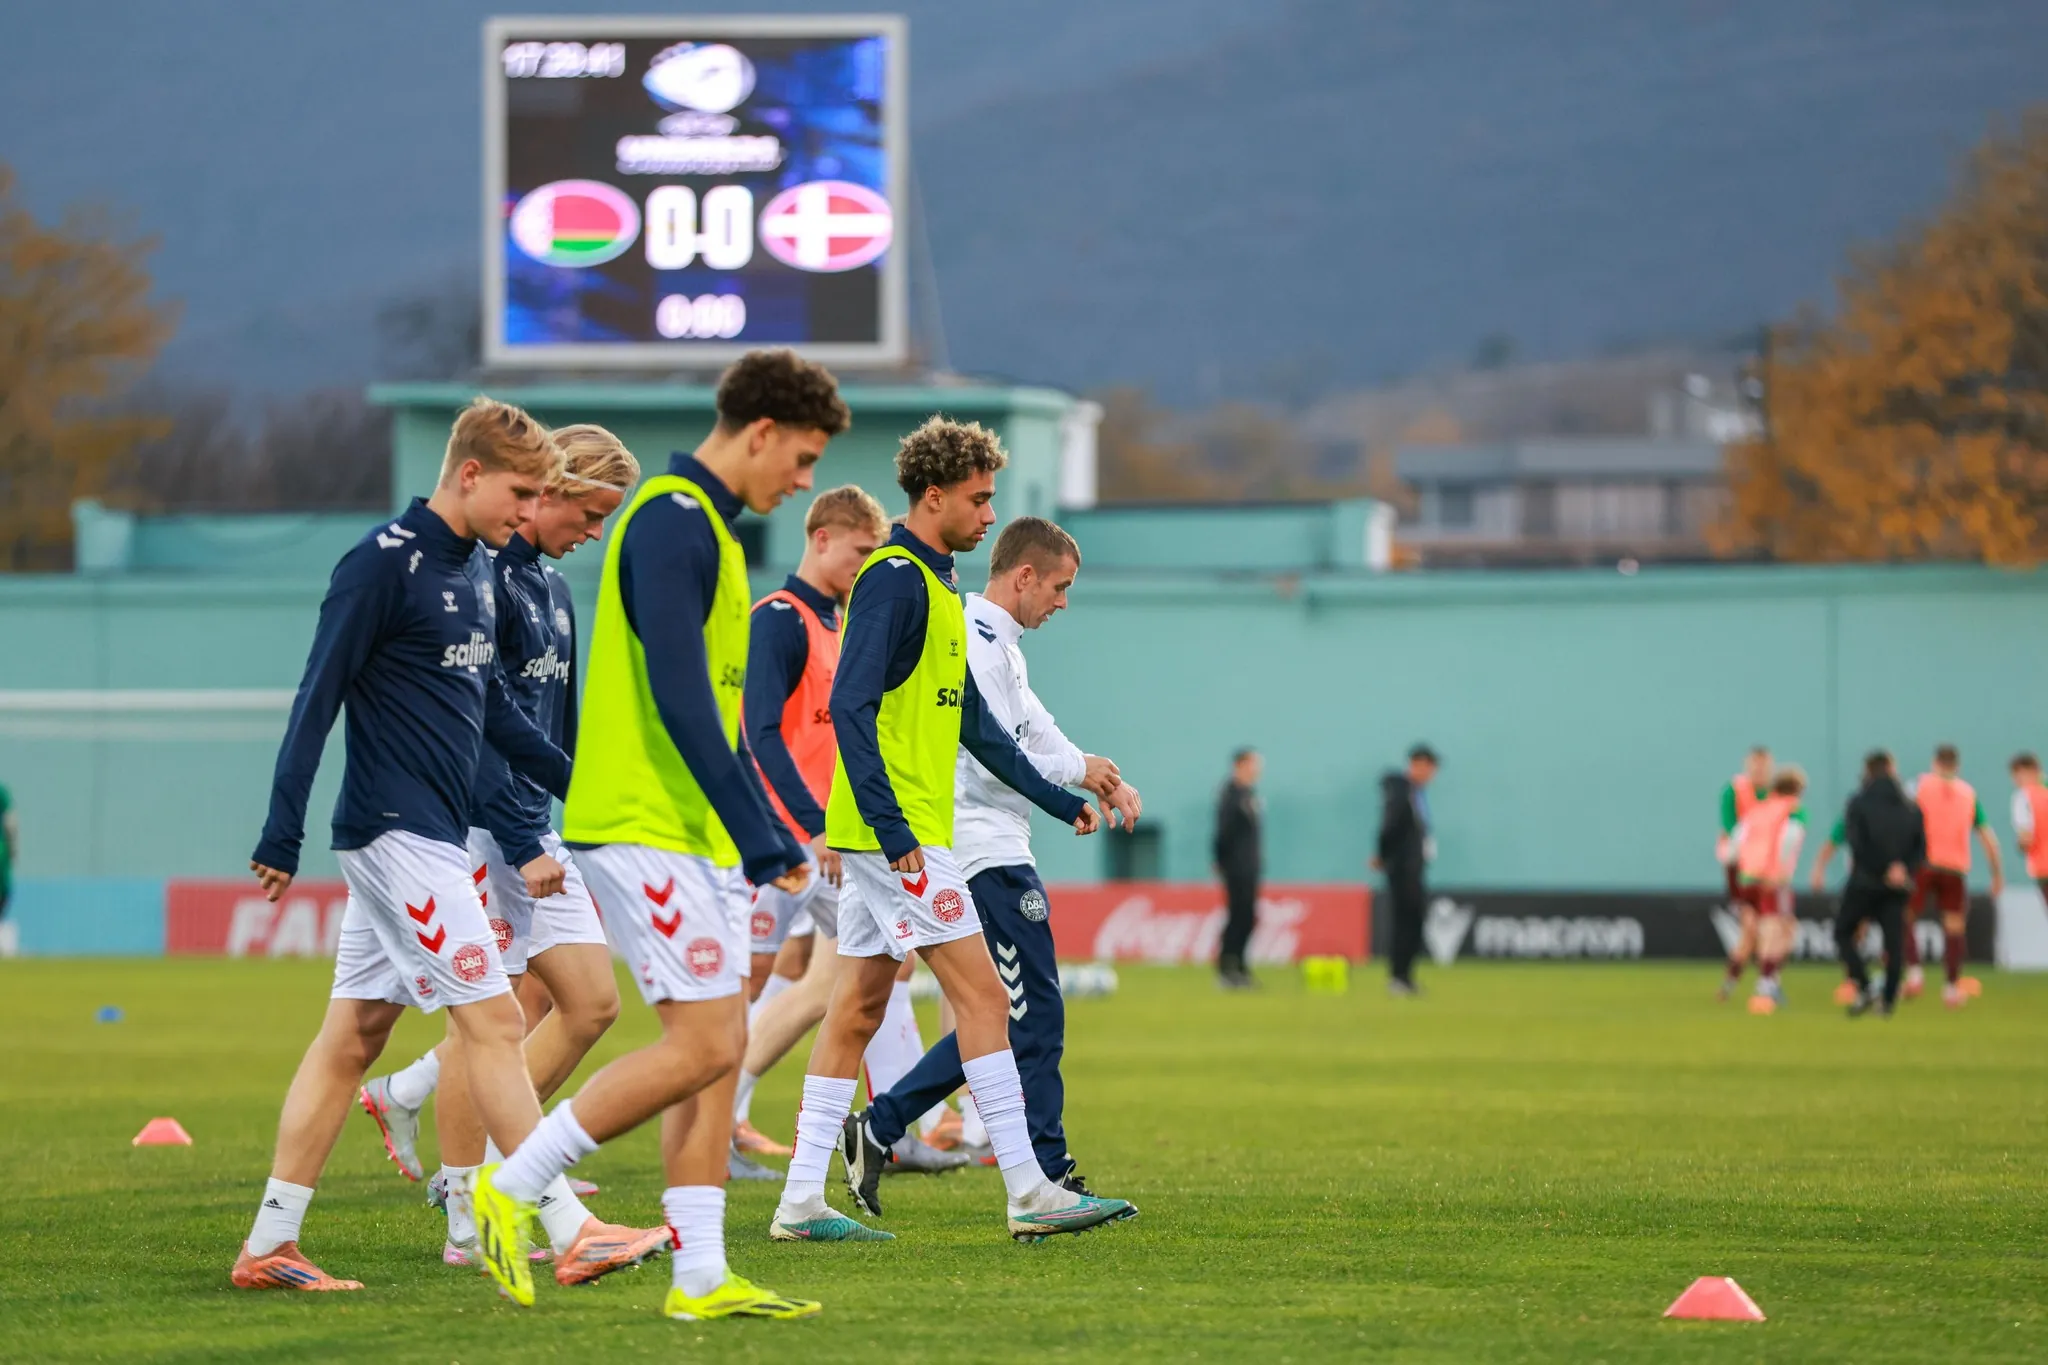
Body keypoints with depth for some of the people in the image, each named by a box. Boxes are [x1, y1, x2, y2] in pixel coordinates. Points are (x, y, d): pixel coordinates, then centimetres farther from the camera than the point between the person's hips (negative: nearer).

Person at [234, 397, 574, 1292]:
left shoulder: (473, 572, 14)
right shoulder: (384, 563, -13)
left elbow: (492, 706, 24)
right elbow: (318, 697, -15)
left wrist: (575, 781, 18)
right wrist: (283, 832, -18)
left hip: (433, 838, 9)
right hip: (397, 836, -9)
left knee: (352, 1035, 9)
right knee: (493, 1021, -9)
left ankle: (267, 1245, 11)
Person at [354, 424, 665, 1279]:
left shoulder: (550, 589, 16)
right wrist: (524, 845, -20)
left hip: (532, 830, 9)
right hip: (477, 825, -9)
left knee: (591, 1002, 3)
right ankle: (467, 1222, 0)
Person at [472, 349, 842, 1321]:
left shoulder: (704, 526, 18)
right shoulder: (672, 521, -14)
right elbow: (678, 697, -21)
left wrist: (766, 836, 21)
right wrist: (762, 836, -22)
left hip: (697, 834, 10)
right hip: (644, 829, -10)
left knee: (718, 1043, 6)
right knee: (703, 1043, -12)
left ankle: (700, 1277, 6)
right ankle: (512, 1187, -2)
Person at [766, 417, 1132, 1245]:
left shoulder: (935, 586, 19)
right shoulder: (893, 579, -12)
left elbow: (971, 721, 27)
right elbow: (851, 706, -21)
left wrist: (1056, 800, 26)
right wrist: (889, 824, -27)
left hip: (894, 833, 10)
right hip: (898, 832, -10)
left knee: (859, 1004, 9)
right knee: (982, 993, -9)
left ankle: (803, 1201, 9)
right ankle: (1028, 1193, -9)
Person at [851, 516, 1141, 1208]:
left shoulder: (998, 643, 19)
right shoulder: (977, 643, -14)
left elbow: (1035, 730, 21)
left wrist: (1105, 780, 4)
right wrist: (1079, 770, -6)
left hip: (993, 854, 11)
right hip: (987, 853, -11)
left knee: (1005, 1020, 12)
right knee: (1036, 1019, -7)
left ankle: (880, 1127, 12)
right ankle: (1048, 1179, -3)